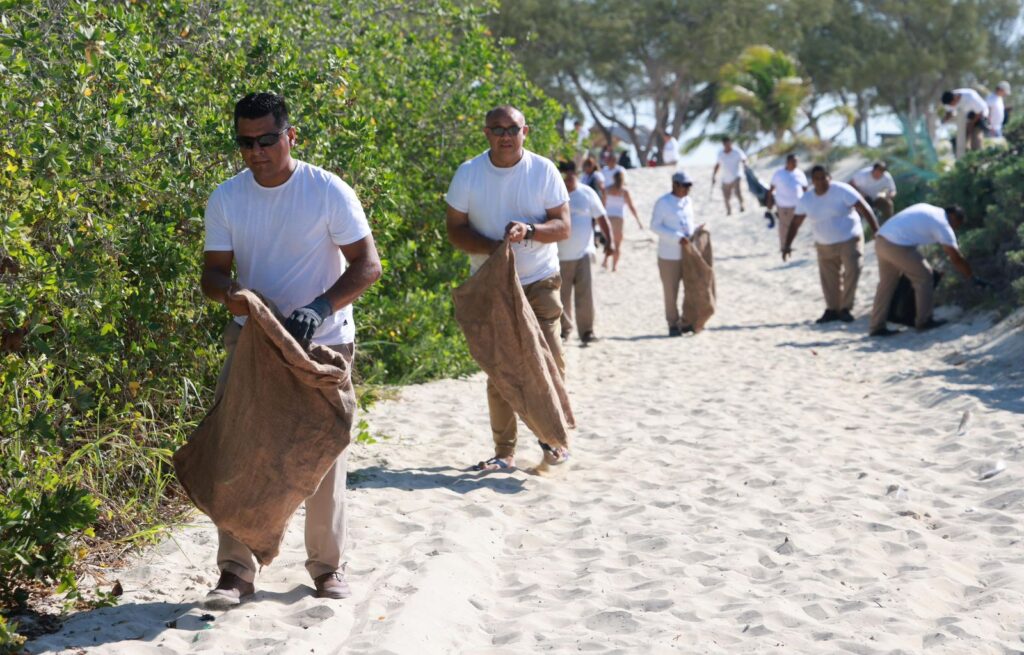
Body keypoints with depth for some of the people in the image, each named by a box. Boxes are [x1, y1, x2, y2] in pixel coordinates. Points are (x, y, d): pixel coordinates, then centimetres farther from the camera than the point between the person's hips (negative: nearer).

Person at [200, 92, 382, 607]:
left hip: (322, 341, -2)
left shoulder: (328, 192, -12)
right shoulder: (225, 200, -2)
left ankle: (327, 565, 22)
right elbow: (212, 271, 1)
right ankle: (235, 569, 2)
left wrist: (318, 308, -26)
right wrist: (228, 290, -25)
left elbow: (367, 265, -12)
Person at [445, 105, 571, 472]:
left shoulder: (543, 170, -3)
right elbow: (455, 229, 0)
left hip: (540, 283, -1)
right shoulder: (468, 174, -1)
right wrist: (492, 247, -18)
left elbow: (563, 226, -4)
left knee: (549, 362, -6)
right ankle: (504, 451, 10)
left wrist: (529, 230, -24)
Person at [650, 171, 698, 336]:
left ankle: (688, 321, 17)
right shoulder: (663, 203, -10)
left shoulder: (688, 201, 10)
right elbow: (655, 226, -14)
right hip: (670, 255, -6)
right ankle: (673, 324, 13)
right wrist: (677, 237, -21)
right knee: (671, 291, 2)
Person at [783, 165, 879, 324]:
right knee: (829, 278, 4)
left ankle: (846, 309, 0)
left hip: (849, 239, -4)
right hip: (824, 245, 4)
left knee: (852, 272, -12)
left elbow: (865, 209, -17)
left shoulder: (842, 191, -16)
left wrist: (877, 231, -23)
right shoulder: (806, 199, -3)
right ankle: (832, 309, 17)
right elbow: (795, 223, 3)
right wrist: (787, 245, -6)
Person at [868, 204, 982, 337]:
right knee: (924, 278, 6)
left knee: (887, 282, 18)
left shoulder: (928, 209, 21)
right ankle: (923, 321, 14)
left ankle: (877, 326, 20)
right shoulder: (942, 224, -2)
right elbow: (956, 259, -1)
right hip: (897, 246, -8)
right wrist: (974, 279, 7)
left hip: (881, 239, 8)